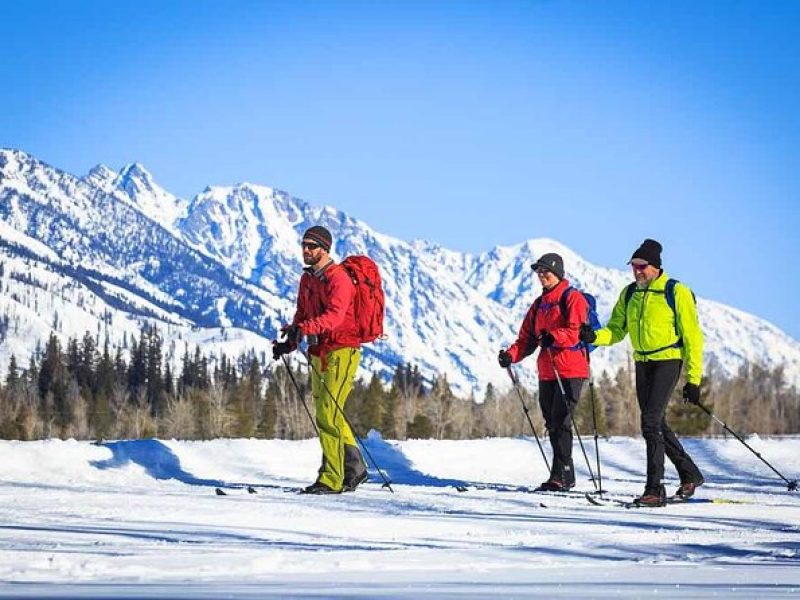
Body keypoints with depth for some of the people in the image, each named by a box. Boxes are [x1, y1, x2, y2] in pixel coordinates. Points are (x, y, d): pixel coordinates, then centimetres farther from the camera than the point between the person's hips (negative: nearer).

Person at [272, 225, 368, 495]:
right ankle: (354, 469, 27)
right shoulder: (307, 278, 13)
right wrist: (290, 343, 3)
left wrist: (304, 329, -43)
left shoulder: (338, 278, -14)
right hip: (319, 351, 9)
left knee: (328, 414, -14)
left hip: (342, 350, -9)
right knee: (326, 414, 14)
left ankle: (331, 479, -11)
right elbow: (302, 314, 18)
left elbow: (334, 315, -29)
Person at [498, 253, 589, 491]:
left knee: (560, 422, -14)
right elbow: (527, 338, 17)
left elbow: (577, 332, -16)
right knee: (552, 424, 7)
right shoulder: (539, 304, 19)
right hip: (547, 371, 8)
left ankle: (561, 475, -13)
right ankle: (565, 476, 13)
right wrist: (511, 355, 0)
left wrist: (554, 337, -33)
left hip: (570, 370, -8)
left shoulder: (572, 299, -4)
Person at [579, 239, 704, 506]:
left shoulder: (677, 293, -10)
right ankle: (690, 474, 31)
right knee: (657, 424, 13)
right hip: (642, 363, 7)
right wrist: (595, 337, -14)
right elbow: (616, 330, 9)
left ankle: (655, 489, -15)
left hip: (668, 361, -7)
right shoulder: (629, 294, 7)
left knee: (651, 422, -17)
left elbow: (693, 338, -8)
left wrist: (693, 379, -11)